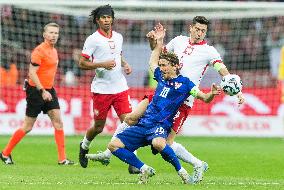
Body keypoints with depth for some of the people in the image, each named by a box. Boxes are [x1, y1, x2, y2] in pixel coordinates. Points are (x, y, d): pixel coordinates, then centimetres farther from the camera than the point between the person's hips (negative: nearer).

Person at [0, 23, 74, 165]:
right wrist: (42, 91, -26)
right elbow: (32, 73, -21)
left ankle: (62, 159, -5)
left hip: (48, 90, 8)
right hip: (36, 90, -8)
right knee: (27, 127, -1)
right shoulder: (40, 50, -15)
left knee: (58, 122, -4)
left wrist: (48, 90, 19)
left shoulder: (54, 51, 13)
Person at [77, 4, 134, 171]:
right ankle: (84, 146, 38)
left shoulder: (118, 37, 11)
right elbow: (82, 63, -8)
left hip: (120, 88, 4)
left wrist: (125, 64, 7)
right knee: (99, 127, 7)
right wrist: (102, 64, -20)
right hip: (101, 89, -4)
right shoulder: (93, 39, -6)